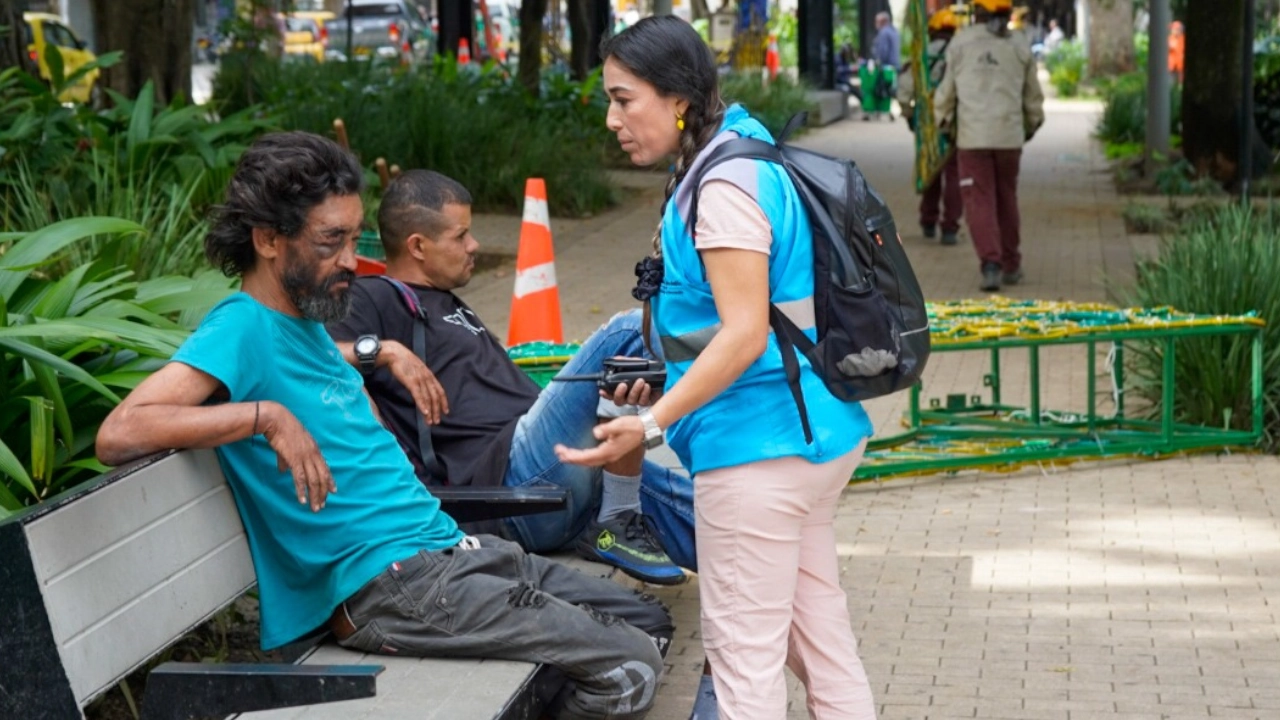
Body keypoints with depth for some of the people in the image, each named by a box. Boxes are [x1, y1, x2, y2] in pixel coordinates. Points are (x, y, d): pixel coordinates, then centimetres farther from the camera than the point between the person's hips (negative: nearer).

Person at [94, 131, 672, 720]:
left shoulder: (310, 325, 15)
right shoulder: (241, 329, -13)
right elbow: (118, 435, -27)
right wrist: (266, 416, -28)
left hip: (448, 546, 10)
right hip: (388, 580, -10)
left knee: (650, 623, 12)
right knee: (630, 669, -14)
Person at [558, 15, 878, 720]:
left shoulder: (724, 186, -17)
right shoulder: (733, 167, 13)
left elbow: (744, 335, -23)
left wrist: (651, 423, -27)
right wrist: (663, 381, 22)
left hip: (758, 446, -10)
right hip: (813, 434, 10)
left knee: (744, 647, -3)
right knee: (818, 632, 15)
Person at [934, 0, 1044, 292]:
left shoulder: (960, 43, -1)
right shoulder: (1020, 49, 5)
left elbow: (947, 90, 6)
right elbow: (1033, 97, 13)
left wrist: (944, 120, 24)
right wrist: (1031, 125, 32)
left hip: (973, 136, -2)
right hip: (1010, 136, 2)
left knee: (979, 201, -2)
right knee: (1006, 199, 15)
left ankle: (991, 264, -17)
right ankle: (1011, 266, 22)